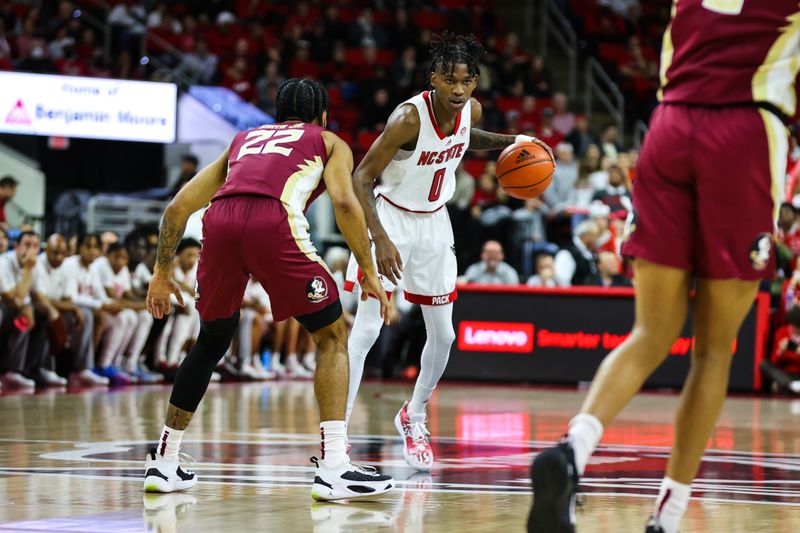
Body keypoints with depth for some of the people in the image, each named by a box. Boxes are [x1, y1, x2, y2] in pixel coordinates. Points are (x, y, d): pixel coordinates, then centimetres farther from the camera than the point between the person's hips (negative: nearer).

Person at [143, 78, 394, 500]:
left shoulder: (243, 139, 38)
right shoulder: (329, 142, 27)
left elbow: (178, 206, 31)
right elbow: (344, 202, 5)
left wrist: (161, 273, 37)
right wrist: (368, 271, 9)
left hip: (220, 221, 4)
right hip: (274, 221, -4)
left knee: (212, 341, 25)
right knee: (333, 336, 10)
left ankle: (163, 464, 28)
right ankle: (334, 469, -3)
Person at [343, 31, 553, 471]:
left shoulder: (470, 110, -9)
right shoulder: (409, 117, -28)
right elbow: (361, 178, -25)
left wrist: (508, 142, 2)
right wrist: (380, 239, -33)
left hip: (434, 222, 6)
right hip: (390, 217, -6)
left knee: (443, 335, 8)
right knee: (367, 328, -16)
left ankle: (413, 418, 31)